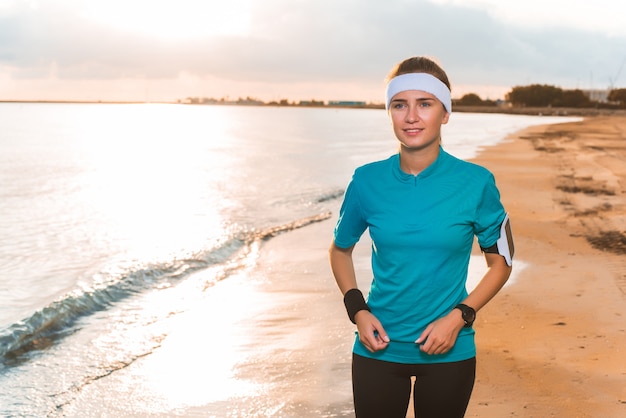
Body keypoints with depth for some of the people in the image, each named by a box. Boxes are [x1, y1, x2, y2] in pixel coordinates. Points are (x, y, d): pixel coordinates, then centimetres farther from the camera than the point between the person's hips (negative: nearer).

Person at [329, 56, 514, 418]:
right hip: (378, 348, 1)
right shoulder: (367, 181, -5)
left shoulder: (476, 184, -9)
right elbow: (341, 249, 10)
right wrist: (357, 310, -4)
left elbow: (501, 262, 1)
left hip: (448, 353, -1)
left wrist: (459, 317, -12)